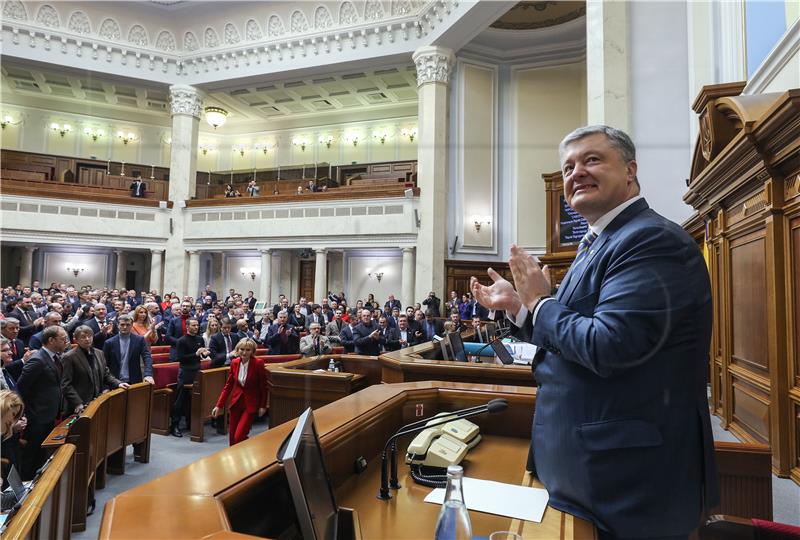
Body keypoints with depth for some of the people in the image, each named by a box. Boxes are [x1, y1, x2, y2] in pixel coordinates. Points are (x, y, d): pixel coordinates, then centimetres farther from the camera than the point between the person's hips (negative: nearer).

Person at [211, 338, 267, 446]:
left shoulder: (258, 363, -16)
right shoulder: (234, 363, -2)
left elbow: (263, 386, -9)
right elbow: (228, 385, 5)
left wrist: (263, 406, -7)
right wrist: (219, 405, 2)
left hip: (251, 404, -5)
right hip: (236, 402, 5)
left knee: (239, 436, -11)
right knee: (232, 438, 9)